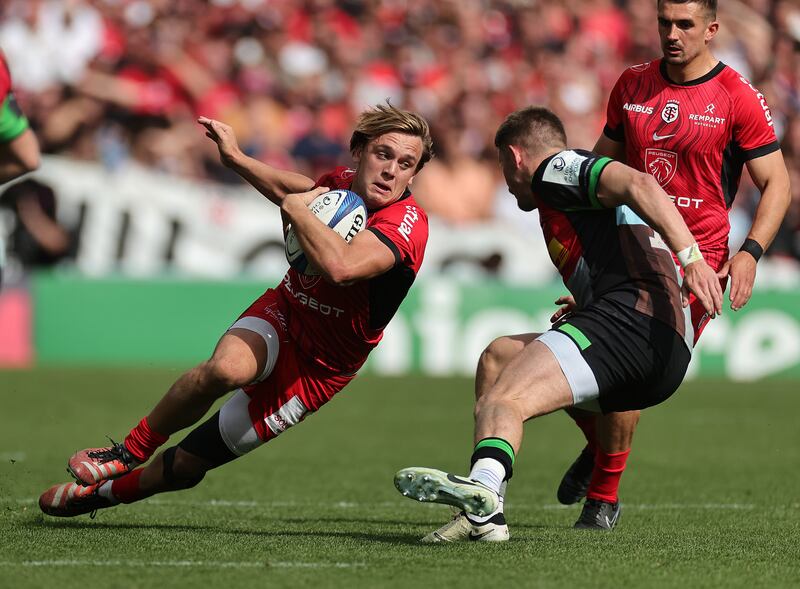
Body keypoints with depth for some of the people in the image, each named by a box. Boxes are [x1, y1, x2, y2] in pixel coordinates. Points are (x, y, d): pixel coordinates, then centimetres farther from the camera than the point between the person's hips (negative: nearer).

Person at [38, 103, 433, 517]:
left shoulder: (406, 222, -27)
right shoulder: (340, 183, -6)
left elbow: (340, 267, -47)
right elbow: (295, 191, 22)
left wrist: (296, 208, -33)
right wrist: (235, 158, 17)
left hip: (314, 370, -3)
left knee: (186, 464, -2)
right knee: (227, 367, -34)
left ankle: (106, 491, 27)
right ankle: (130, 452, -12)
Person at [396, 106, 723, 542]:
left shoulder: (555, 167, 7)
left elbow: (639, 186, -11)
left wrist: (691, 257, -24)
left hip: (631, 317, -9)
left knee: (504, 399, -25)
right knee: (497, 356, 21)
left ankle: (483, 486, -58)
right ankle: (483, 512, 8)